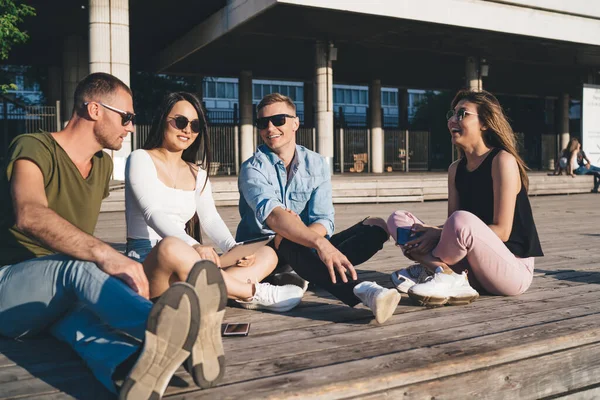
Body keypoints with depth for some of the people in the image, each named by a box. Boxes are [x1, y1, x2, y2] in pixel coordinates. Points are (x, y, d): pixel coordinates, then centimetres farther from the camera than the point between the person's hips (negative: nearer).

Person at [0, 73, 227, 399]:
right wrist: (106, 255, -47)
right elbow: (30, 216, -33)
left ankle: (127, 367, -69)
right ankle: (181, 331, -67)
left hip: (64, 298, 6)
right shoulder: (33, 149, -11)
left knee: (85, 313, -33)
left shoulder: (103, 165, 13)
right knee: (77, 267, -38)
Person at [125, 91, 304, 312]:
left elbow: (211, 220, 6)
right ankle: (254, 292, -25)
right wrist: (194, 246, -33)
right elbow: (152, 213, -16)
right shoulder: (141, 159, -1)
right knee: (171, 247, -41)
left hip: (183, 266, 6)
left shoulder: (198, 174, 18)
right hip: (145, 262, -6)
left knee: (267, 255, -7)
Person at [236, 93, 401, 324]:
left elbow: (324, 220, -9)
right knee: (288, 245, -41)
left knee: (376, 227, -12)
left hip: (304, 251, 5)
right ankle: (359, 289, -60)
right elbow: (271, 214, -32)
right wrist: (319, 242, -49)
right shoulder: (253, 168, -11)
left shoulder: (316, 164, 2)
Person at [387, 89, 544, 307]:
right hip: (474, 268, 7)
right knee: (398, 219, -2)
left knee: (462, 220, -37)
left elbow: (501, 231, -18)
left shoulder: (503, 160, -12)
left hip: (514, 270, -7)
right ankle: (451, 280, -22)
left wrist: (438, 234, -22)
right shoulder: (456, 169, 9)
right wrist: (430, 233, -18)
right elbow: (451, 226, 5)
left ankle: (430, 268, -9)